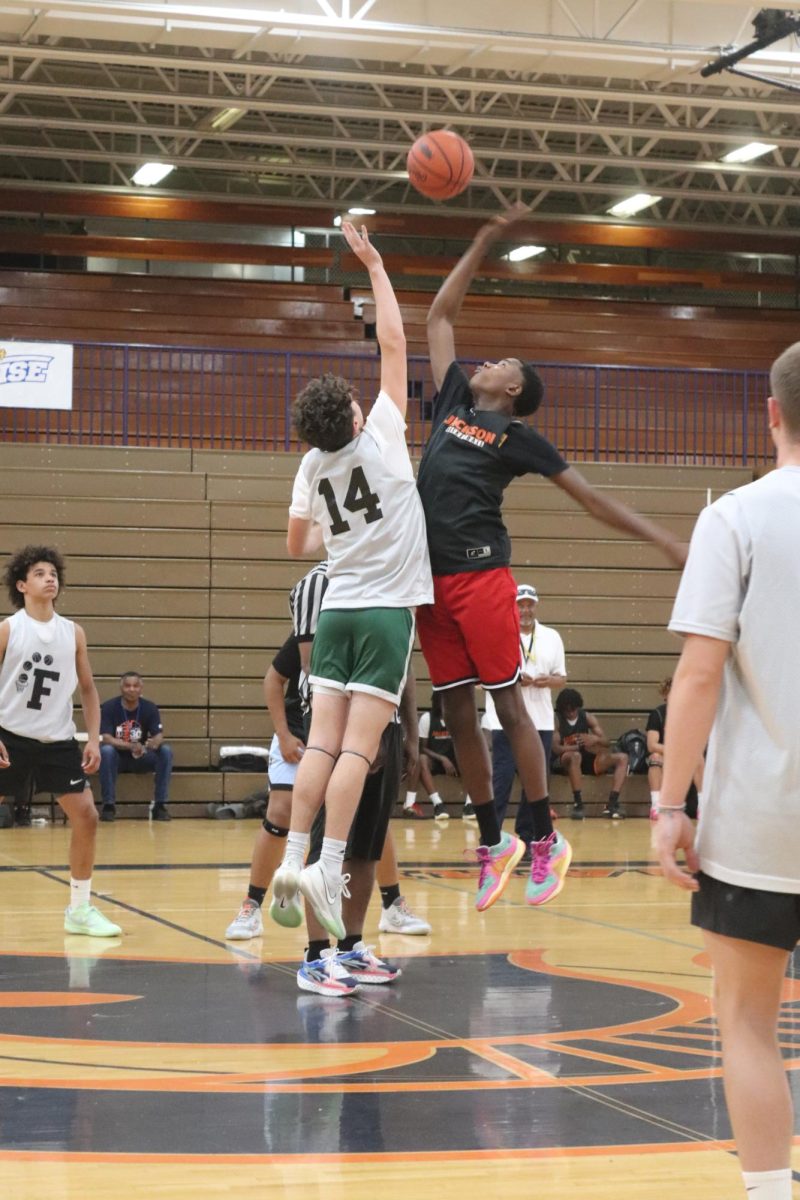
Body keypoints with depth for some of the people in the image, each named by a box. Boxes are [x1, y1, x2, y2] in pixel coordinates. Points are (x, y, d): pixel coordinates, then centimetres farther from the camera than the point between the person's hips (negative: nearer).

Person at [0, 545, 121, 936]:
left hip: (58, 740, 3)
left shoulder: (73, 633, 5)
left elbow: (87, 690, 12)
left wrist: (93, 740, 3)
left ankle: (80, 909, 10)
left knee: (86, 817, -2)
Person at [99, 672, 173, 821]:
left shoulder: (150, 708, -6)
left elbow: (159, 736, -14)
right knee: (106, 751, -35)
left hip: (141, 759, 2)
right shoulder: (109, 707, -13)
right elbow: (106, 738, -21)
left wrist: (155, 743, -40)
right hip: (117, 758, -2)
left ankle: (160, 805, -19)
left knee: (166, 751, -24)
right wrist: (131, 746, -37)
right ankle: (108, 805, -25)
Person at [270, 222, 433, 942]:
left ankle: (295, 857, -2)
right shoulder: (379, 439, -8)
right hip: (388, 610, -5)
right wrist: (373, 264, 0)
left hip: (338, 607, 5)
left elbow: (298, 545, 17)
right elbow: (393, 341, -6)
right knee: (359, 748, -9)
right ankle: (328, 869, -16)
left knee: (323, 742, 2)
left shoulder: (312, 467, 5)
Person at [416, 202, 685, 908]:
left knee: (508, 705, -5)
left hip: (482, 577, -5)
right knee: (457, 714, 6)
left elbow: (590, 497, 5)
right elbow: (441, 314, 24)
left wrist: (662, 539, -2)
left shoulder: (517, 436, 5)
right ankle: (493, 843, 15)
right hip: (433, 578, 5)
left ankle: (546, 840, 2)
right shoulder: (452, 403, 19)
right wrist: (485, 242, 23)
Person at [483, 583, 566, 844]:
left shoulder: (552, 637, 13)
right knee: (502, 778, -8)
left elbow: (561, 678, 15)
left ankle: (528, 836, 13)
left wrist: (548, 681, -9)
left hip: (541, 721, 4)